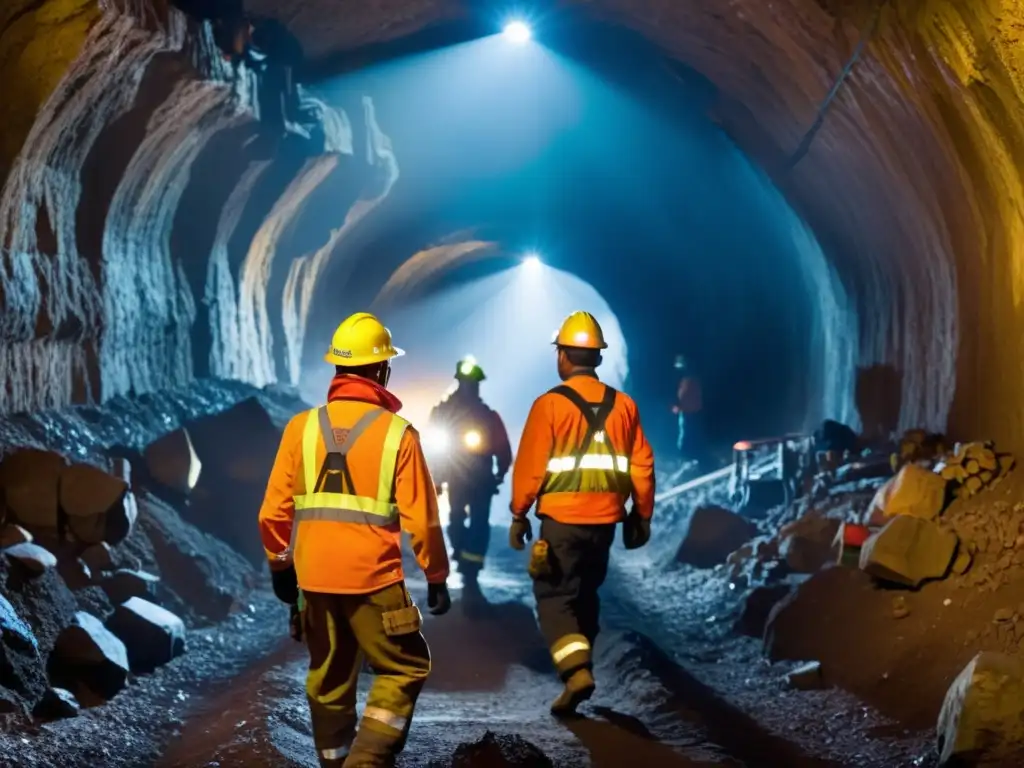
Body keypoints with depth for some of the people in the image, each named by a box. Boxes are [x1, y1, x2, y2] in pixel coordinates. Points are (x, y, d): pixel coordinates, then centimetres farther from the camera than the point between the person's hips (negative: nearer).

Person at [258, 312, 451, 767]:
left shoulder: (302, 427, 0)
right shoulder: (396, 432, -8)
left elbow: (274, 511, 2)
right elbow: (420, 517, -8)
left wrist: (280, 564, 18)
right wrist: (436, 577, 4)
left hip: (314, 577, 4)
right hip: (373, 578, -4)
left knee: (328, 679, 17)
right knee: (405, 669, 10)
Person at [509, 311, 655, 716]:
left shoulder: (550, 403, -10)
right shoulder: (623, 405, 3)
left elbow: (530, 465, -10)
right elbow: (642, 466, 5)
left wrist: (519, 515, 1)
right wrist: (642, 516, 15)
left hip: (562, 519, -5)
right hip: (605, 519, 5)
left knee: (554, 595, 3)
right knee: (585, 593, 20)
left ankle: (576, 670, -15)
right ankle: (579, 663, 28)